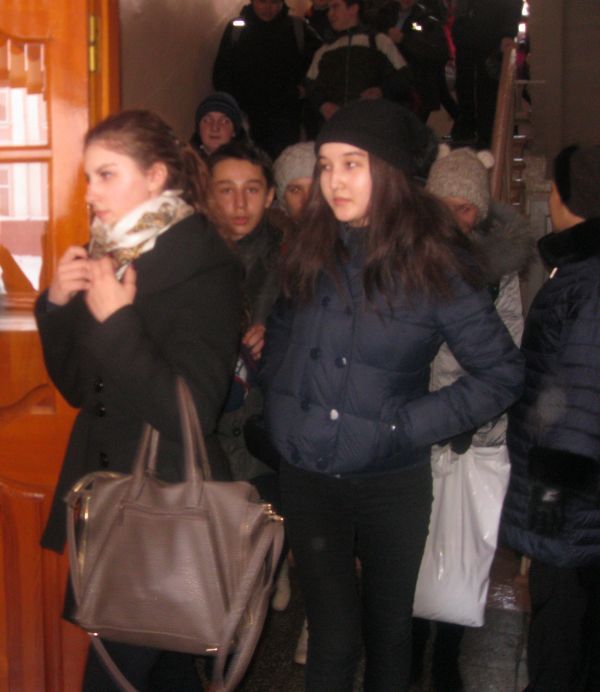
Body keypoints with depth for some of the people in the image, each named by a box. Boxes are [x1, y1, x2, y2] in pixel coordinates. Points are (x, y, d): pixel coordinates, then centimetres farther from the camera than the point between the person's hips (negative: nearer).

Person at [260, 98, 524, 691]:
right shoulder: (309, 252, 1)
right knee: (334, 635, 5)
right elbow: (279, 333, 18)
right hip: (307, 479, 2)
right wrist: (280, 403, 3)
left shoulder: (432, 263, -10)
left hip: (391, 482, -2)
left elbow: (503, 374, -8)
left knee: (388, 626, 16)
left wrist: (412, 421, -15)